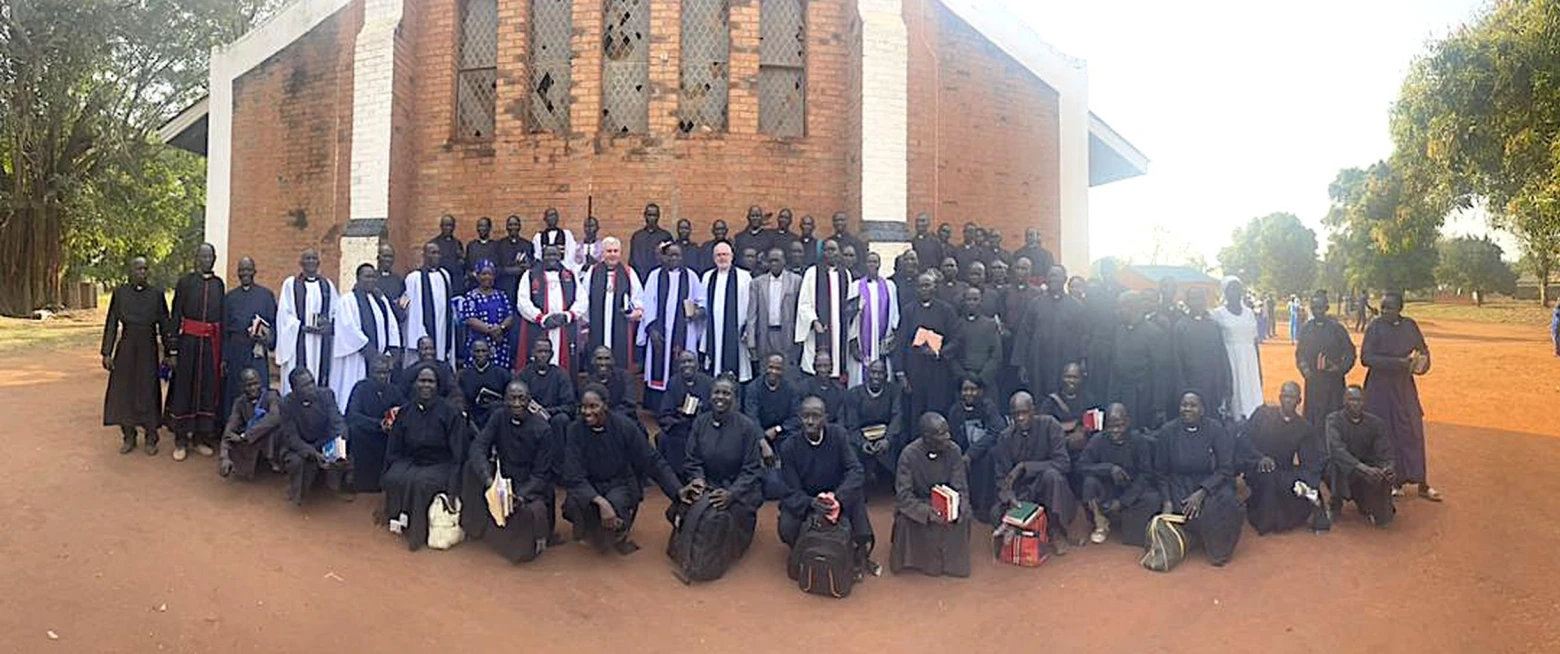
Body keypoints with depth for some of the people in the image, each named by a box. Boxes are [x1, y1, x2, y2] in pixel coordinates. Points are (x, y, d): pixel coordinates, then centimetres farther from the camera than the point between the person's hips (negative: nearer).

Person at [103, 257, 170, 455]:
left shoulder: (156, 294, 1)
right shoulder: (120, 292, 2)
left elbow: (164, 324, 4)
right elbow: (111, 323, 3)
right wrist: (107, 352, -2)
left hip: (148, 349, -1)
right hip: (126, 348, 1)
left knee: (148, 392, 2)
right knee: (124, 391, 4)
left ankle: (150, 438, 11)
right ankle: (128, 436, 16)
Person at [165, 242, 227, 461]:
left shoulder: (219, 284, 10)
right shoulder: (185, 281, 1)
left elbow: (222, 316, 11)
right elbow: (176, 315, -2)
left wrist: (222, 351, 6)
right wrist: (172, 349, -7)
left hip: (211, 342, 3)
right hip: (188, 340, -3)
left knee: (208, 388, 6)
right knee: (184, 387, 1)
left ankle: (201, 437, 17)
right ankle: (180, 440, 9)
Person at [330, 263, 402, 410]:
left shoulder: (381, 300, 17)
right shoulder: (347, 300, -2)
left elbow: (392, 326, 12)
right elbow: (350, 329, -12)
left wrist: (393, 353, -2)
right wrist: (371, 353, -17)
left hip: (380, 358, 6)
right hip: (357, 358, -6)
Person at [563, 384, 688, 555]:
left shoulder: (624, 426, -16)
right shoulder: (575, 430, -15)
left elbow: (652, 461, -10)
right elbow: (574, 476, -20)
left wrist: (678, 490, -21)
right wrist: (600, 502, -36)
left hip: (621, 484, -1)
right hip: (589, 487, 1)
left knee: (615, 506, -33)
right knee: (573, 505, -31)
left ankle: (619, 532, 5)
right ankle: (593, 534, 4)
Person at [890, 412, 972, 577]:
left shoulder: (953, 450, -15)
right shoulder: (909, 454, -22)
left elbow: (961, 488, -11)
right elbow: (904, 495, -22)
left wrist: (956, 509, -32)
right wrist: (928, 512, -38)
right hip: (916, 502, -2)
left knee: (964, 515, -25)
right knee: (904, 519, -31)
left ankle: (953, 560, -2)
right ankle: (909, 559, -4)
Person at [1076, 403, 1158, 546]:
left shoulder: (1139, 440, -9)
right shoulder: (1098, 440, -9)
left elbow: (1145, 475, -12)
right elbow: (1081, 466, -15)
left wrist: (1123, 501, -21)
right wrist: (1109, 468, -31)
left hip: (1132, 492, -1)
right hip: (1107, 490, 1)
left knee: (1152, 499, -30)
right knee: (1090, 481, -29)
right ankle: (1101, 524, -8)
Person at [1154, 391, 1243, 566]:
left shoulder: (1216, 429, -6)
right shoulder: (1167, 431, -4)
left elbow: (1226, 469, -9)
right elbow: (1161, 472, 3)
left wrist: (1201, 493, -21)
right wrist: (1167, 502, -9)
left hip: (1210, 483, 1)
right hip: (1179, 484, 0)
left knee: (1225, 500, -31)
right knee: (1193, 514, -30)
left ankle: (1220, 550, -7)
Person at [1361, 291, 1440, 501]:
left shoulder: (1410, 325, 2)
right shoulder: (1375, 327, -9)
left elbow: (1423, 350, 12)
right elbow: (1366, 357, -14)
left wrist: (1421, 361, -11)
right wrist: (1397, 362, -23)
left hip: (1405, 387, 4)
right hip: (1381, 388, -4)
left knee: (1413, 432, 6)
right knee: (1384, 434, 1)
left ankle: (1422, 483, 13)